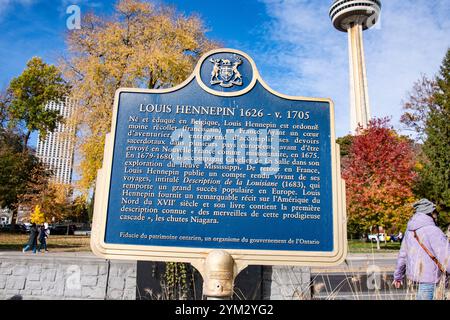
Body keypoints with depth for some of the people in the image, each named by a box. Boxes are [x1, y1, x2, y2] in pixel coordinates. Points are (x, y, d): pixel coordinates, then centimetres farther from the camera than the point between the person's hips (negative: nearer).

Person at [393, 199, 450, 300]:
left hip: (414, 273, 8)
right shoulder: (433, 231, -17)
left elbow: (403, 255, 15)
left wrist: (398, 276, 23)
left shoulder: (409, 230, 8)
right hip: (428, 275, -8)